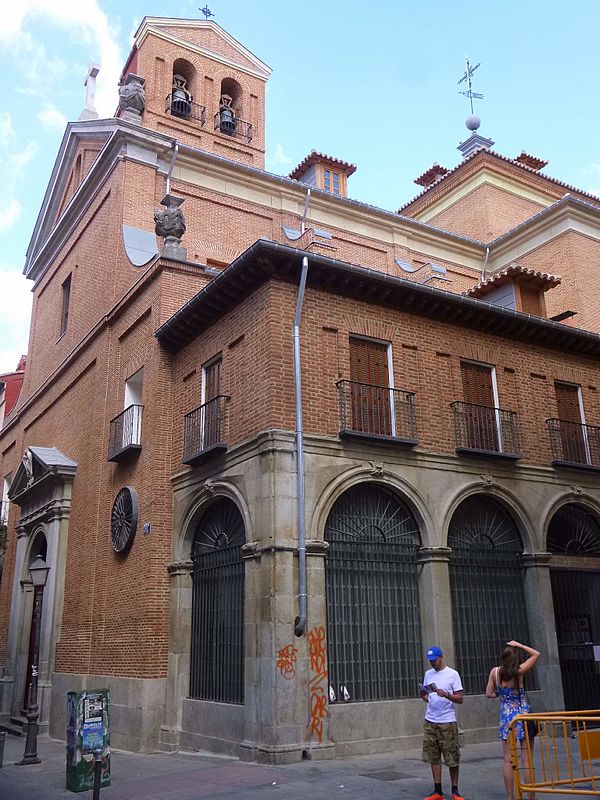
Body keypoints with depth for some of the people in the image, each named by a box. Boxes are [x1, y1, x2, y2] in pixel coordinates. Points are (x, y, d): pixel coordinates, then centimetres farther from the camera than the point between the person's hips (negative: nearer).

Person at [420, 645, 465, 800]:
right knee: (433, 757, 6)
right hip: (430, 721, 5)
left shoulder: (452, 674, -4)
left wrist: (446, 695, -23)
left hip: (448, 722, -4)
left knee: (453, 758, 1)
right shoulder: (428, 674, 12)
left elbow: (460, 699, -6)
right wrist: (424, 696, -1)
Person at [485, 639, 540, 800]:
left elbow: (489, 693, 3)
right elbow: (536, 654, -1)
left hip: (506, 716, 3)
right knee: (527, 759, 4)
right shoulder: (519, 671, -13)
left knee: (508, 759, 8)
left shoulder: (495, 671, -5)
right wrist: (519, 645, 0)